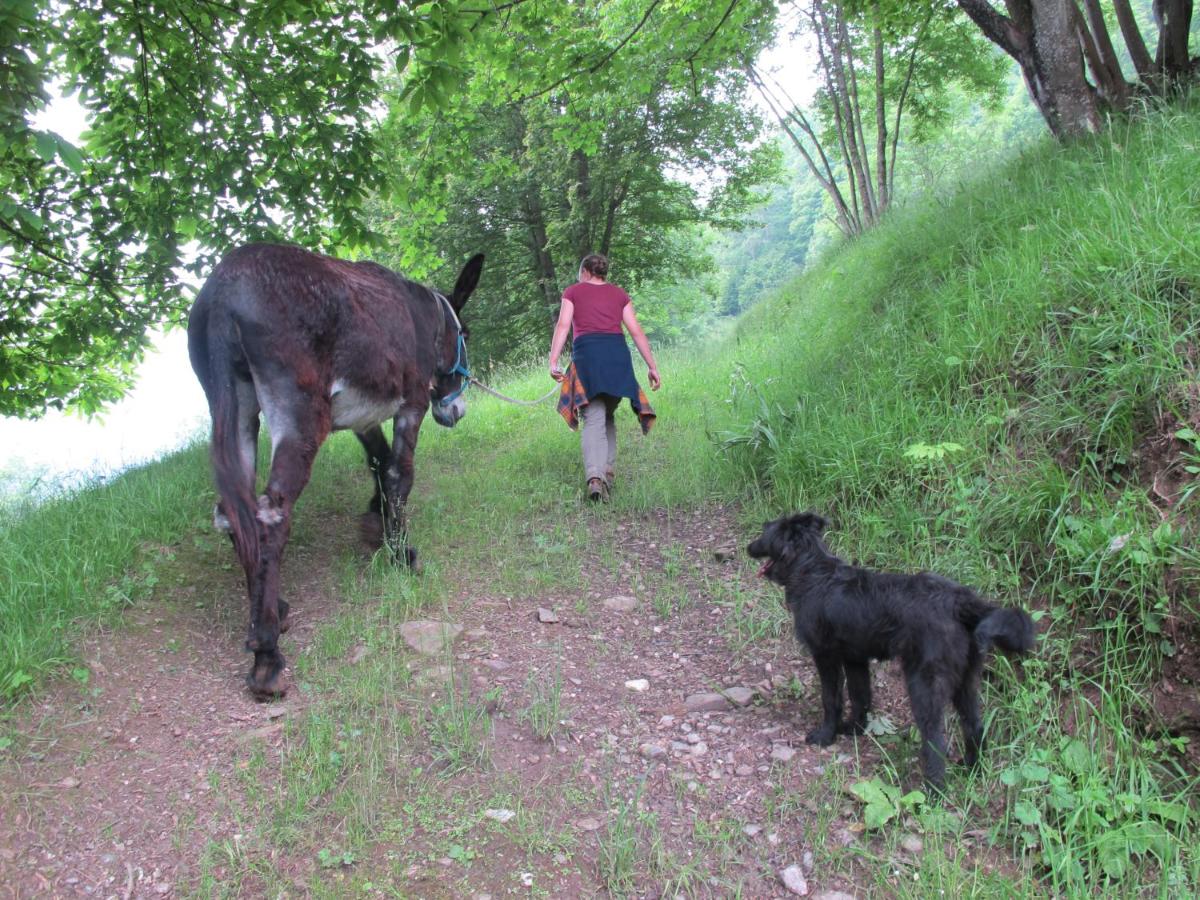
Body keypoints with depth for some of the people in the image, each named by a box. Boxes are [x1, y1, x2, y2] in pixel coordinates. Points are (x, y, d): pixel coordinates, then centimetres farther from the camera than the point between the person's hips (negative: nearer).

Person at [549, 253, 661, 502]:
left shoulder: (573, 291, 17)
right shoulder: (619, 293, 22)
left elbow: (563, 326, 2)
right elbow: (637, 332, 13)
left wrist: (553, 361, -6)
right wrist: (652, 366, 13)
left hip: (587, 352, -2)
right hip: (618, 352, 2)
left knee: (594, 419, -9)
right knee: (607, 416, 19)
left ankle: (595, 476, -28)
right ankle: (607, 470, 12)